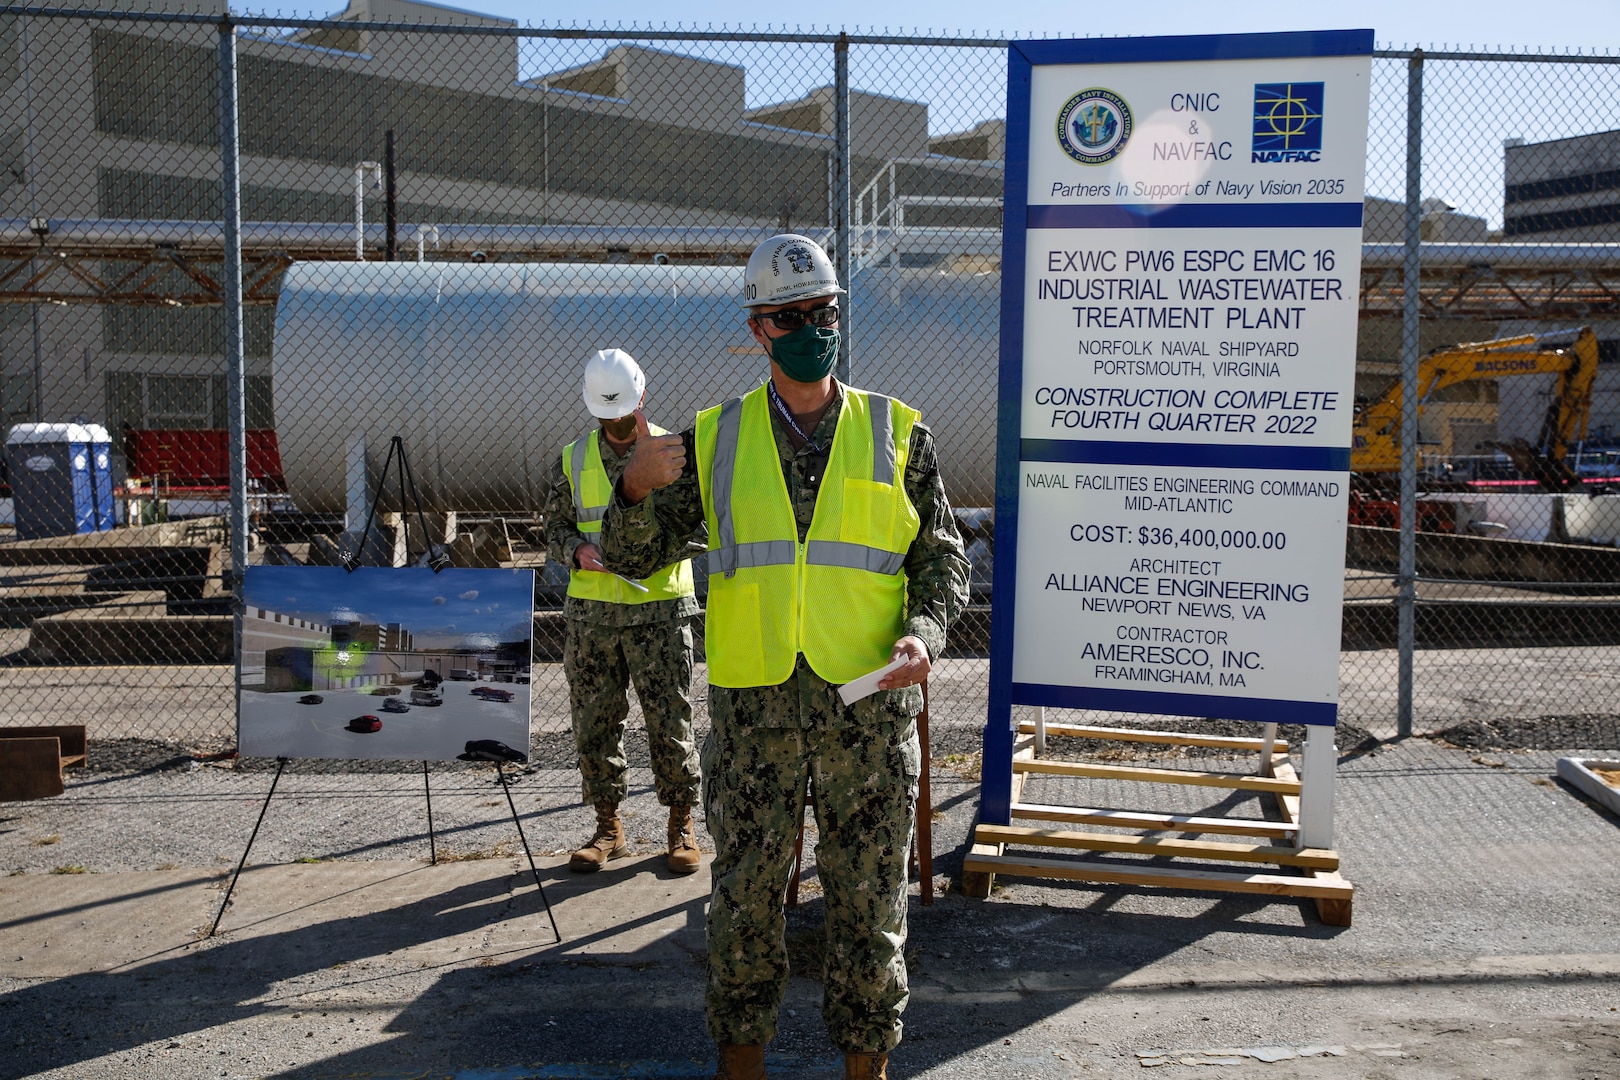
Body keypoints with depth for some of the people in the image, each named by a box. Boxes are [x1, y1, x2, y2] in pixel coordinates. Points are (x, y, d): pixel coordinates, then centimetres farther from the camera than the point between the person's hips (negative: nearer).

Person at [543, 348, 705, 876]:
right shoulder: (572, 459, 8)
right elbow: (554, 530, 10)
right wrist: (578, 549, -12)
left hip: (660, 609, -2)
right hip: (590, 612, 3)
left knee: (671, 723, 1)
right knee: (594, 723, 7)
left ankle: (681, 824, 17)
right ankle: (608, 827, 21)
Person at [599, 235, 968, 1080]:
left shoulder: (897, 434, 3)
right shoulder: (716, 439, 5)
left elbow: (942, 559, 8)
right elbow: (634, 556, 5)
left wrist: (924, 633, -12)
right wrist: (636, 489, -16)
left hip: (869, 700, 0)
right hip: (753, 701, 1)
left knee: (868, 891, 9)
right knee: (745, 884, 10)